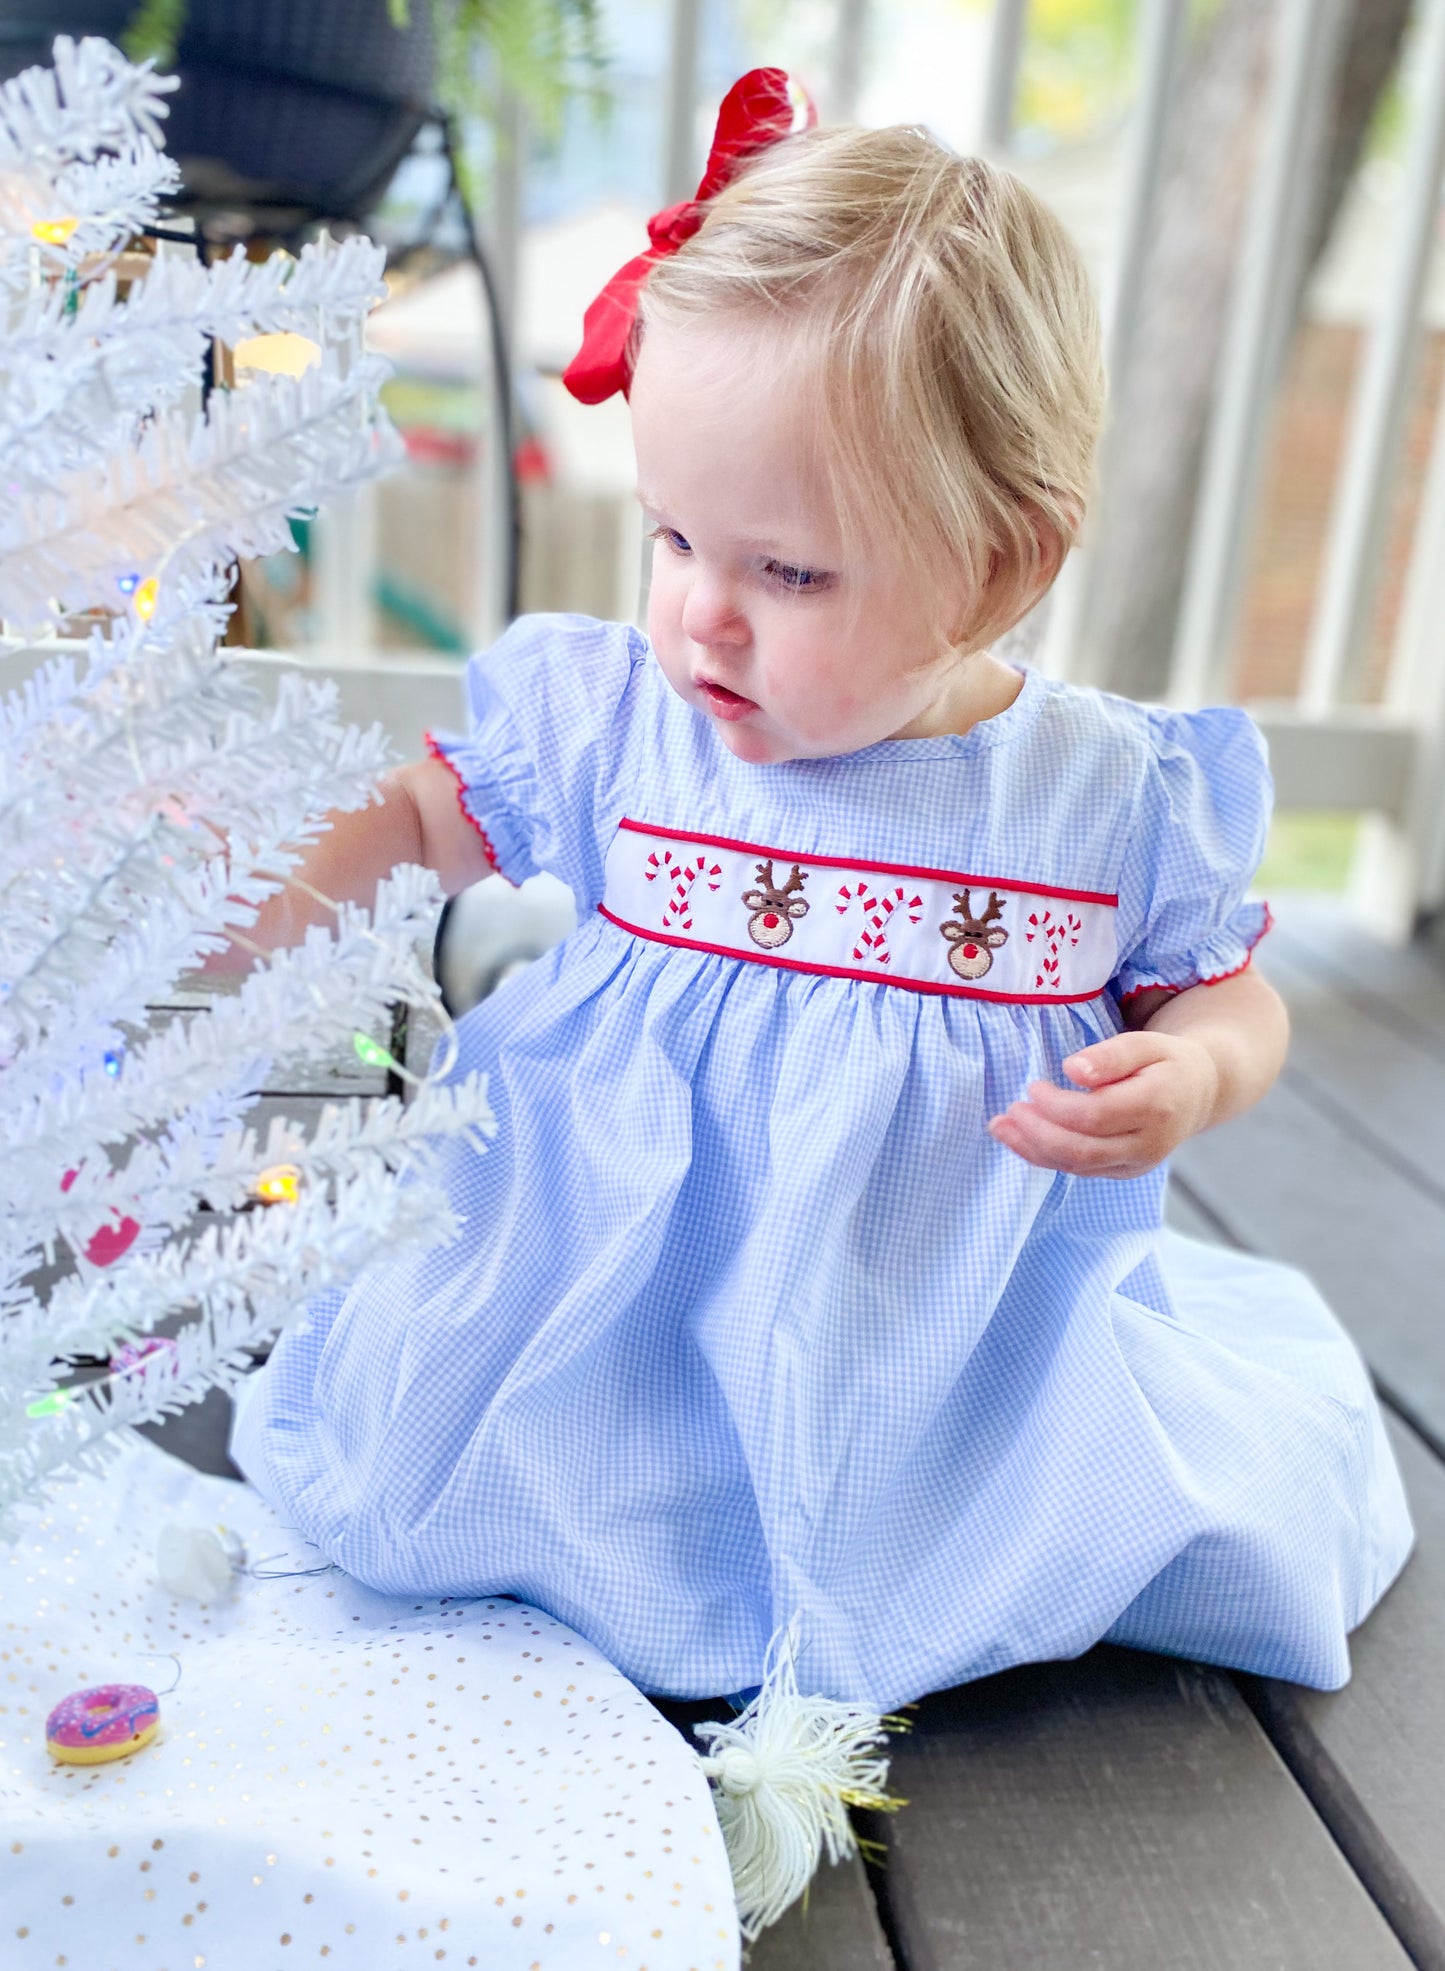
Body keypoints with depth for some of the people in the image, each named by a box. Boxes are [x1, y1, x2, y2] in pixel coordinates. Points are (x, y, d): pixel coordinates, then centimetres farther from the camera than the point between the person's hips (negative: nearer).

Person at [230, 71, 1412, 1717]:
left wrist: (1193, 1074, -17)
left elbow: (1228, 991, 5)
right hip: (622, 1303, 0)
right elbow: (425, 812, 5)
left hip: (960, 1336, 1)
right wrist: (275, 887, -13)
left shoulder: (1120, 793, -9)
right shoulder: (613, 719, -8)